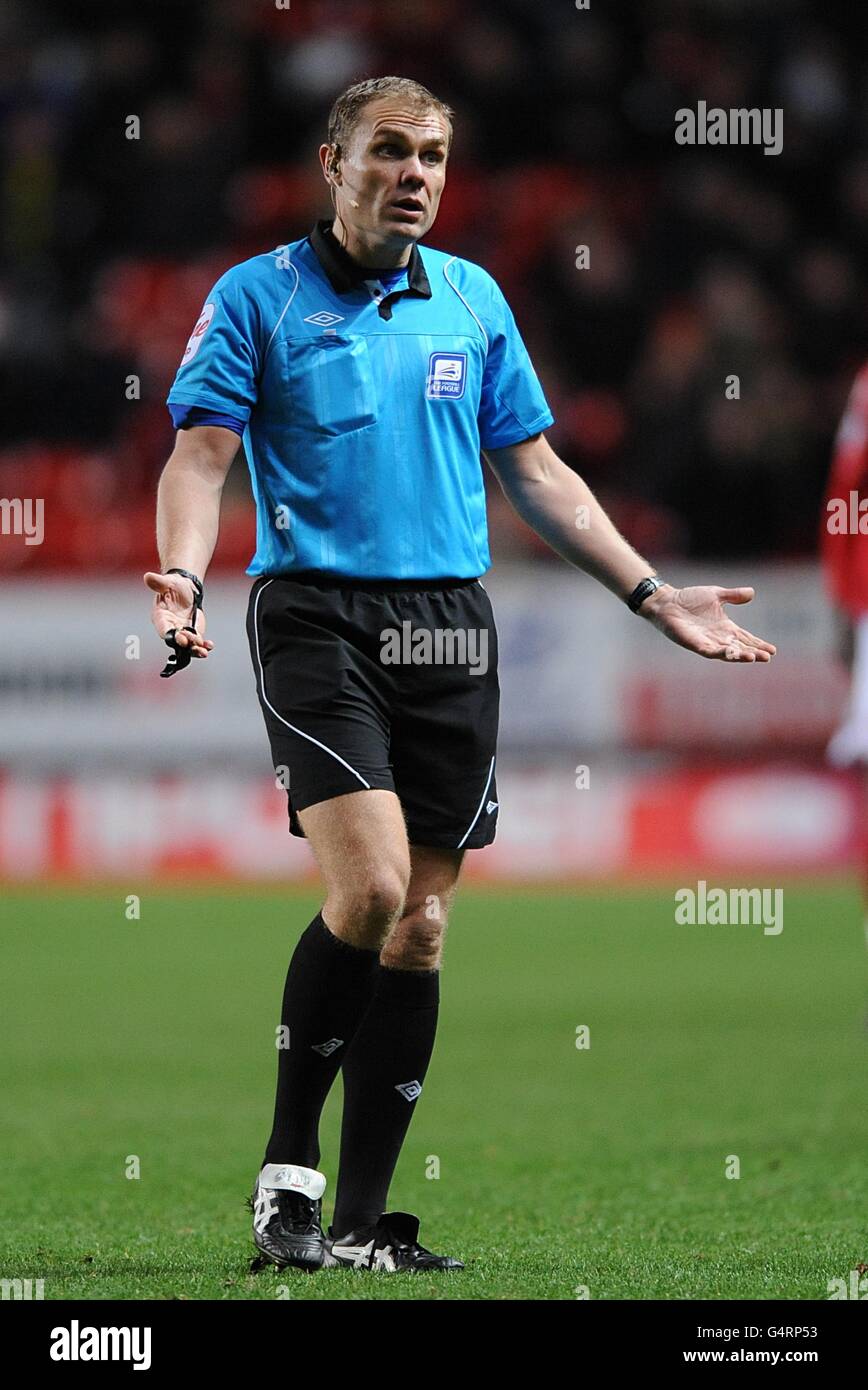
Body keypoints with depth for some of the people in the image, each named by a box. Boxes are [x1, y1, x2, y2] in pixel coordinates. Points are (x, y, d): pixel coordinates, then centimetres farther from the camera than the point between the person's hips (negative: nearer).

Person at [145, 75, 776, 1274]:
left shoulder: (473, 300, 14)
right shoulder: (258, 297, 2)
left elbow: (535, 471, 19)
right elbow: (202, 453, -5)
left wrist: (654, 593, 15)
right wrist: (182, 576, -24)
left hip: (451, 630, 4)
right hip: (318, 620, -4)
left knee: (421, 925, 1)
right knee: (369, 886, -21)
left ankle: (363, 1223, 7)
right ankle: (287, 1165, -4)